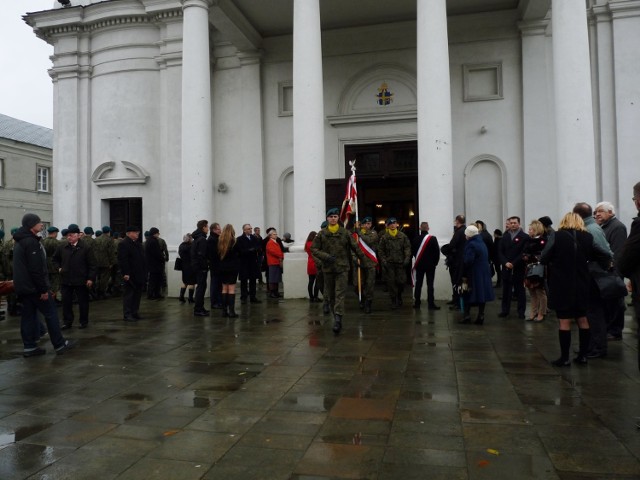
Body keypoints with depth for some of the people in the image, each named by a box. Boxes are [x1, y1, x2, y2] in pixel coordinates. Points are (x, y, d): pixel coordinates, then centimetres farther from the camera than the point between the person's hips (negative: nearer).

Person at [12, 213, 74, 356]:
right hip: (33, 286, -10)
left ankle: (29, 347, 14)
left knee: (28, 315, 11)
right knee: (51, 313, -1)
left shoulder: (20, 241, 14)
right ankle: (60, 344, 4)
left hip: (23, 286, 10)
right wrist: (44, 289, -20)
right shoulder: (31, 242, -19)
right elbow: (36, 269, -23)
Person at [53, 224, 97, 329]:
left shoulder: (86, 248, -7)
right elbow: (55, 259, 23)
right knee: (66, 301, 7)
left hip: (81, 280, -4)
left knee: (83, 302, 6)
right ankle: (67, 322, 18)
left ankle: (84, 321, 18)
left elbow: (92, 265, -7)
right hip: (66, 280, 4)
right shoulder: (62, 248, 5)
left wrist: (91, 278, -12)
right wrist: (59, 268, 5)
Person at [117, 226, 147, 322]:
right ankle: (127, 315, 3)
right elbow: (122, 260, -18)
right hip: (130, 275, -9)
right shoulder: (123, 244, -12)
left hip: (139, 274, 9)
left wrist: (144, 272, 15)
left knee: (137, 294, 13)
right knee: (128, 295, -2)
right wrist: (125, 273, -23)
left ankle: (135, 312, 23)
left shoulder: (138, 243, 16)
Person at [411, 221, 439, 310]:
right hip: (430, 265, -2)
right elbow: (437, 251, -10)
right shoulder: (432, 239, -11)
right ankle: (431, 304, -1)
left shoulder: (416, 239, -4)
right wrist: (435, 262, 3)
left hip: (419, 264, 2)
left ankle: (417, 303, 12)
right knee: (430, 284, 0)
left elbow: (412, 251, 5)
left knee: (418, 283, 10)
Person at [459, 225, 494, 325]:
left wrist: (464, 275, -13)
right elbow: (487, 259, 15)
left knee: (468, 295, 4)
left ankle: (467, 315, 4)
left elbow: (468, 261, -21)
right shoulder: (482, 243, 11)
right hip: (484, 273, 7)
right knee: (481, 294, 9)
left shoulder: (471, 245, -15)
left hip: (473, 274, -7)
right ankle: (480, 316, 10)